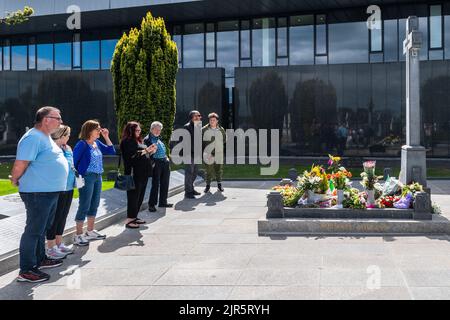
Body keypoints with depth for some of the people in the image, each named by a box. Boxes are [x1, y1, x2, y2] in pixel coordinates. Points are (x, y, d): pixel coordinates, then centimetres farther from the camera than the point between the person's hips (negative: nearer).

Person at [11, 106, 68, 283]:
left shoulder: (45, 137, 15)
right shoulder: (33, 138, -18)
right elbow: (20, 164, -22)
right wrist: (15, 180, -7)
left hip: (50, 191, 10)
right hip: (38, 193, -10)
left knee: (42, 228, 20)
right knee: (34, 231, -4)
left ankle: (40, 260, 34)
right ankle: (26, 271, 3)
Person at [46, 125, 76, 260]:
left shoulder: (68, 149, 12)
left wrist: (75, 174, 11)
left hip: (69, 188, 9)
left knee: (63, 216, 16)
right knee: (55, 217, 0)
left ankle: (59, 243, 28)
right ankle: (51, 247, 10)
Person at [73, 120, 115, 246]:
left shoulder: (97, 143, 9)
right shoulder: (82, 144, -13)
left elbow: (111, 152, 13)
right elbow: (73, 160, -16)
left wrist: (106, 137, 6)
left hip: (98, 177, 8)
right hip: (87, 177, -8)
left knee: (94, 205, 15)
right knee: (84, 206, -5)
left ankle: (90, 232, 27)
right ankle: (78, 235, 2)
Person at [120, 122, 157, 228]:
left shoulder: (139, 141, 19)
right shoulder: (127, 142, -8)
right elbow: (132, 156, -19)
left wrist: (151, 152, 8)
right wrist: (146, 150, -15)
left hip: (143, 174, 9)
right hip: (135, 174, -9)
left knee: (140, 197, 12)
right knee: (134, 197, -6)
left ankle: (134, 217, 23)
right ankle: (129, 220, 0)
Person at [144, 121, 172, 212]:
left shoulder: (159, 139, 17)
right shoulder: (147, 140, -6)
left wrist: (166, 157, 14)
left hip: (165, 163, 8)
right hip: (156, 163, -8)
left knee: (165, 184, 11)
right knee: (155, 184, -6)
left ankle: (163, 202, 23)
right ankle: (151, 204, 2)